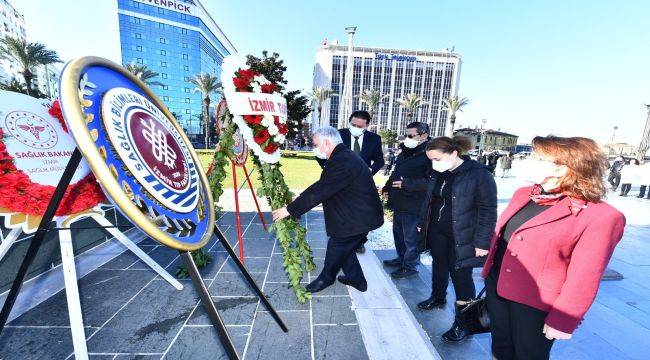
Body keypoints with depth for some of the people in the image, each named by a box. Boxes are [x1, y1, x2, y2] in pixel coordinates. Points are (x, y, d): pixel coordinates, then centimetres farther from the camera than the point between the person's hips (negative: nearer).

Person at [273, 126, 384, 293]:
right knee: (344, 247, 22)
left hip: (357, 218, -9)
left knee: (336, 247, 10)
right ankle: (356, 279, 40)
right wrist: (299, 199, 8)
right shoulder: (343, 156, 7)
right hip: (358, 214, 9)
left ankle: (326, 278, 35)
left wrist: (290, 209, -19)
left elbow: (319, 192, -28)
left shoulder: (342, 162, -28)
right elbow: (320, 185, 11)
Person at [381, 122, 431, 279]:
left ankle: (410, 266, 24)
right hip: (399, 202, 9)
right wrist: (387, 187, 14)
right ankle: (401, 258, 41)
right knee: (398, 232, 22)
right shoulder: (405, 151, 12)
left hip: (413, 205, -9)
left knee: (411, 236, 5)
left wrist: (407, 184, -29)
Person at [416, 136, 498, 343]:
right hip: (437, 231, 6)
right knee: (439, 266, 21)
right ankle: (438, 298, 45)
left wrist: (482, 242, -16)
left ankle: (463, 323, 22)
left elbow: (488, 210, -15)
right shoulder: (438, 173, 2)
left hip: (462, 236, -6)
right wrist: (423, 223, 15)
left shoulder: (479, 174, -17)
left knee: (460, 275, 4)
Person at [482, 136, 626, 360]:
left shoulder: (600, 216, -20)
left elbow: (583, 279, -17)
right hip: (496, 288, 5)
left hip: (535, 304, -5)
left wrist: (562, 322, -11)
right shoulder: (523, 195, 0)